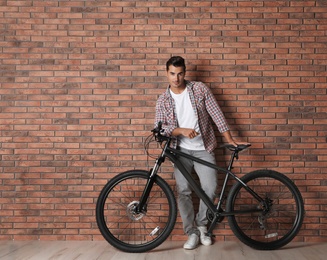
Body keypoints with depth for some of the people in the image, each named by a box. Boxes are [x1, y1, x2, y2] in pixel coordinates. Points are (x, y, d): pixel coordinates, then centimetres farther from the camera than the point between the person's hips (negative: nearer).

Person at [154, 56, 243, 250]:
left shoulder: (200, 89, -1)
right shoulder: (163, 101, 2)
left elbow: (217, 114, -3)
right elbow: (159, 128, -7)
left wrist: (229, 139, -7)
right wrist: (182, 130, -23)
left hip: (203, 149, -1)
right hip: (181, 150, 1)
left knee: (210, 188, -13)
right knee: (183, 191, -10)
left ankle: (201, 224, 13)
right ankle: (192, 232, 7)